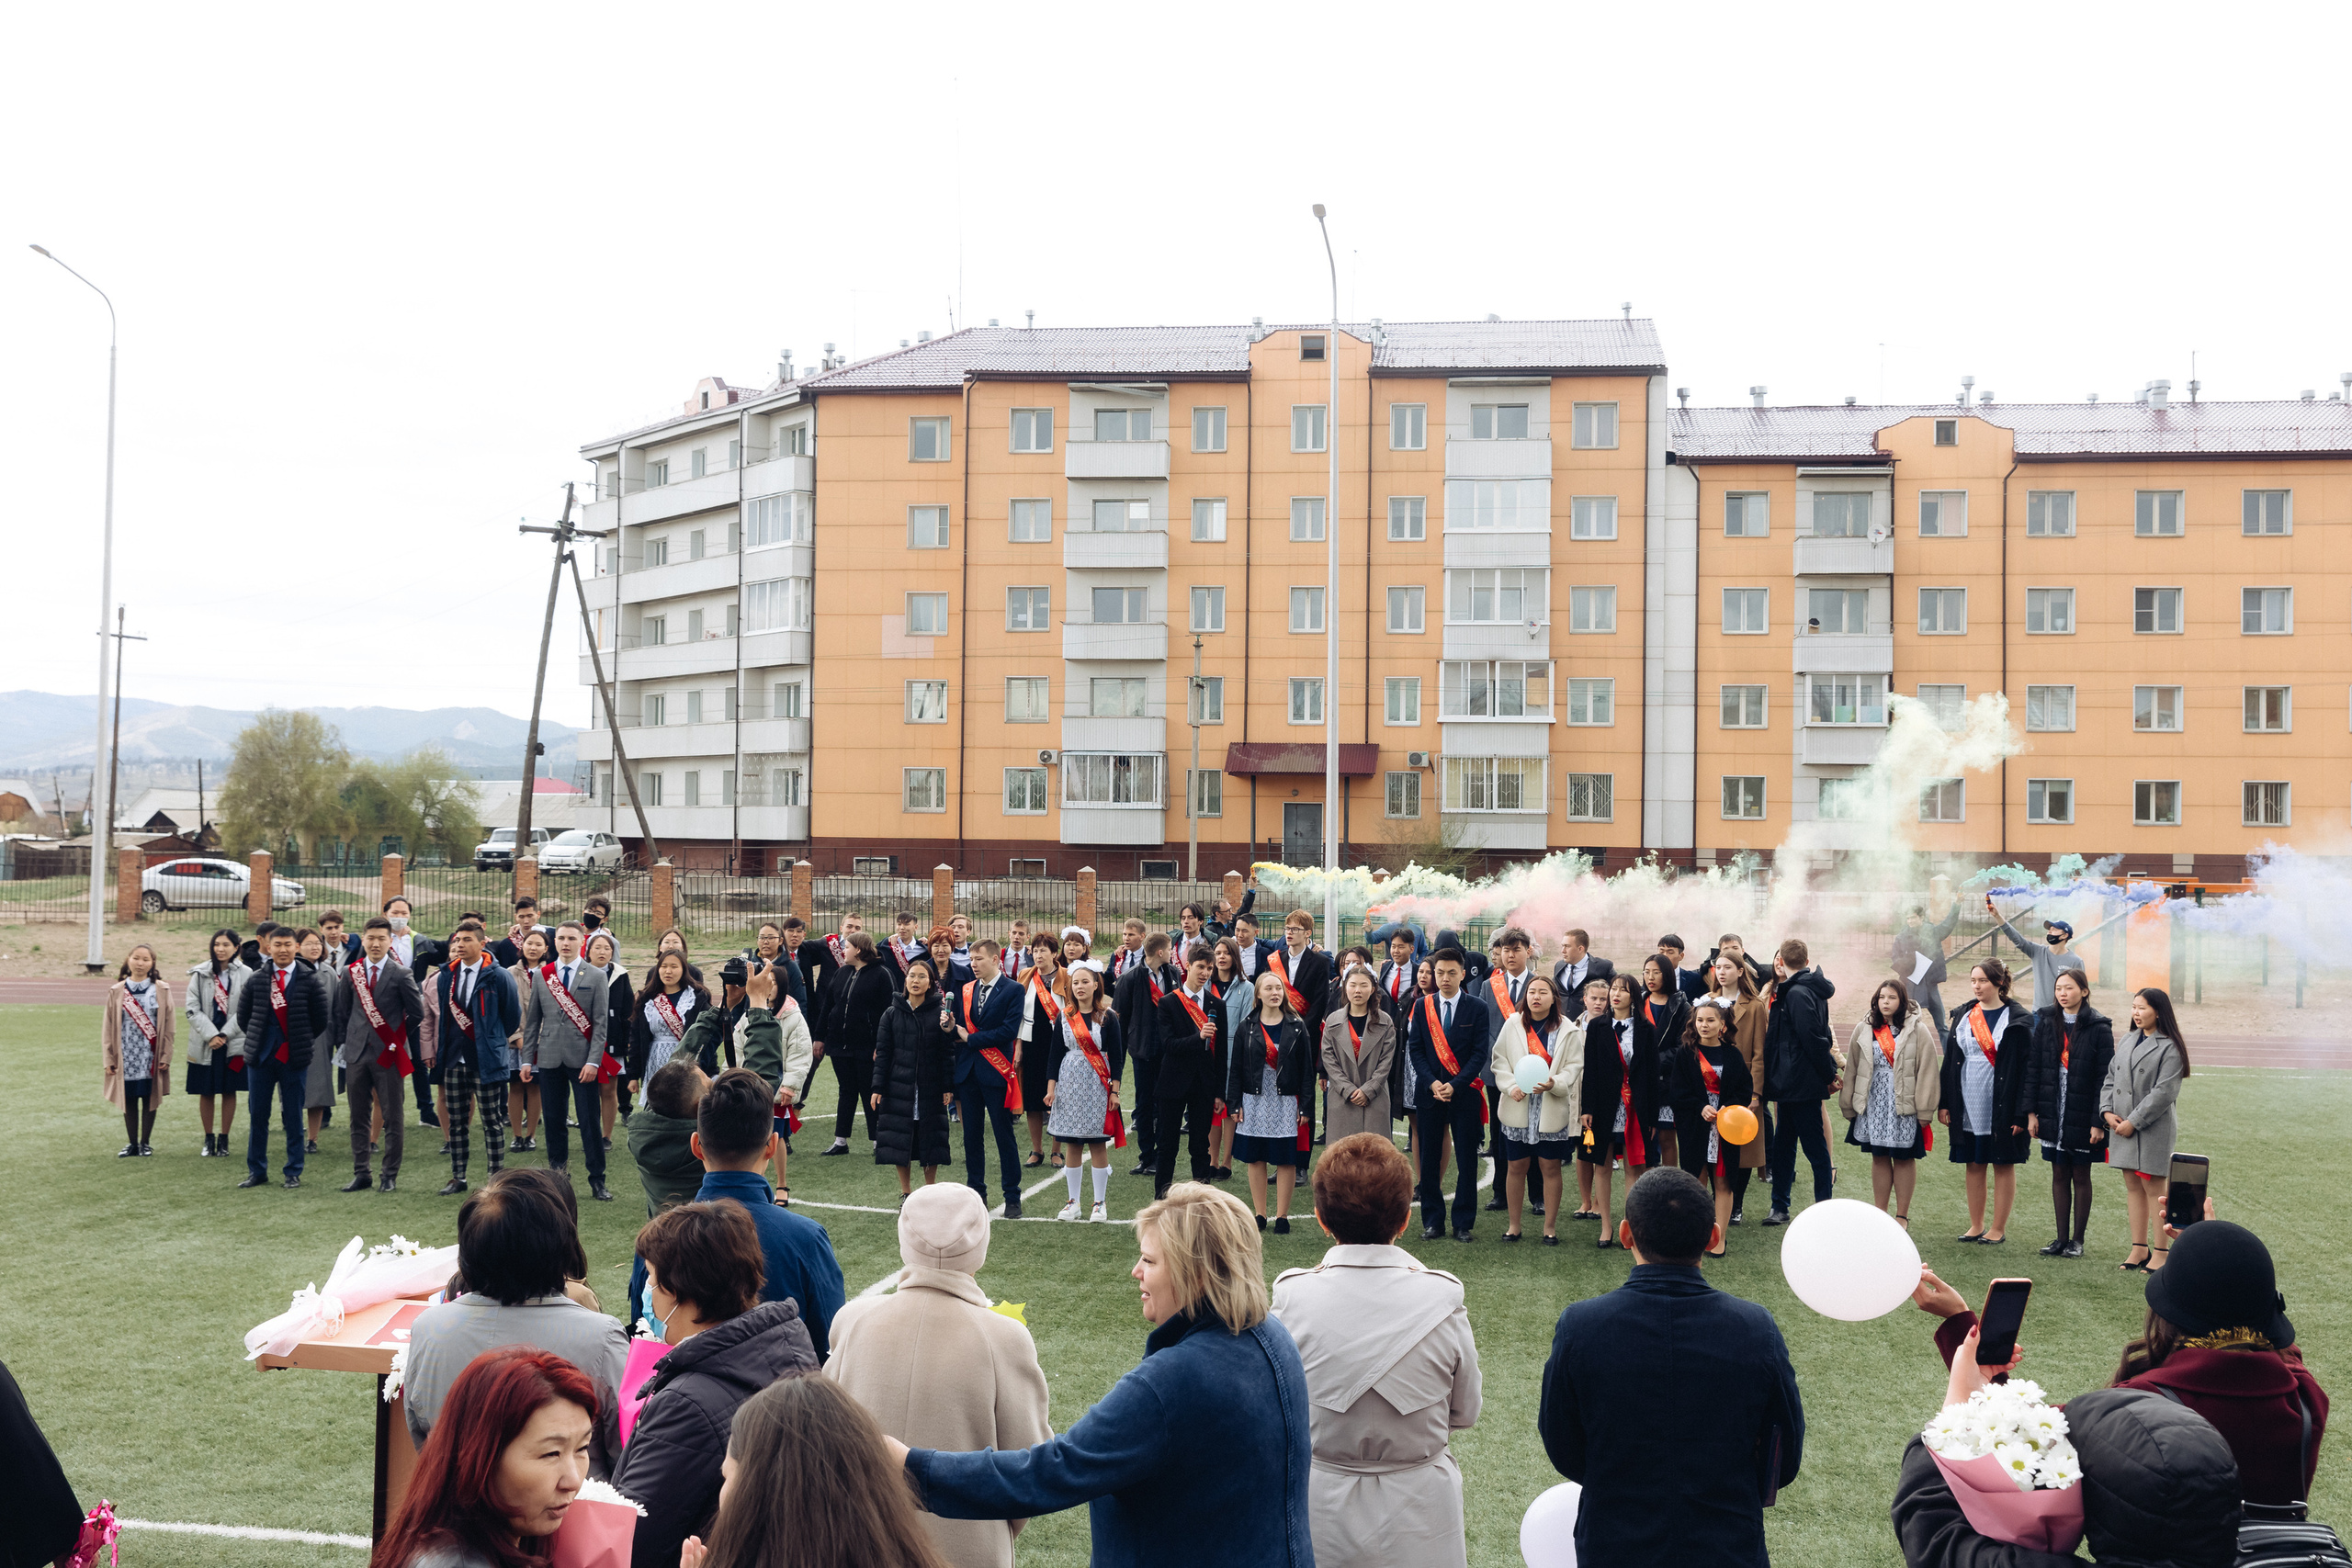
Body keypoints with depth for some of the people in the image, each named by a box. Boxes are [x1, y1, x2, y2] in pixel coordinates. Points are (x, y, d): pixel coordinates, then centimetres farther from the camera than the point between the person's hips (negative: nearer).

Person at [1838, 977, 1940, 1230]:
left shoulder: (1917, 1031, -4)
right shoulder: (1864, 1030, 6)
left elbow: (1927, 1070, -6)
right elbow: (1852, 1069, 10)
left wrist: (1924, 1110, -9)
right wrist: (1848, 1105, 9)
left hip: (1904, 1105, -3)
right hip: (1873, 1104, 3)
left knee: (1904, 1159, 4)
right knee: (1879, 1158, 9)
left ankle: (1902, 1215, 14)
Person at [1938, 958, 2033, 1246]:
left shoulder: (2016, 1020, -5)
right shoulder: (1963, 1016, 9)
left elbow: (2026, 1067, -8)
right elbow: (1950, 1060, 12)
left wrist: (2021, 1112, -13)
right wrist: (1944, 1102, 7)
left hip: (2001, 1106, -5)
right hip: (1968, 1105, 5)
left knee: (2003, 1165, 3)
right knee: (1974, 1165, 10)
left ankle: (1999, 1228, 11)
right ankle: (1976, 1225, 18)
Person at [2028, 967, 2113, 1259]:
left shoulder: (2098, 1027, -8)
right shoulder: (2046, 1021, 4)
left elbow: (2104, 1078, -9)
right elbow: (2034, 1068, 6)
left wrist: (2099, 1122, -13)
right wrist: (2031, 1111, 1)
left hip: (2082, 1115, -4)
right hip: (2053, 1113, 4)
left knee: (2081, 1176, 6)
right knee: (2059, 1175, 9)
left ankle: (2077, 1240, 14)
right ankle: (2062, 1238, 16)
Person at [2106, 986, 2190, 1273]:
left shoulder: (2169, 1048, -10)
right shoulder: (2128, 1040, 13)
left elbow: (2163, 1093, -16)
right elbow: (2111, 1077, 15)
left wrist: (2133, 1122, -15)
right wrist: (2107, 1111, 0)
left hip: (2153, 1128, -7)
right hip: (2122, 1126, 7)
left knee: (2153, 1188, -3)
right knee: (2133, 1186, 11)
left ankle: (2160, 1253, 4)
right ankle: (2139, 1247, 18)